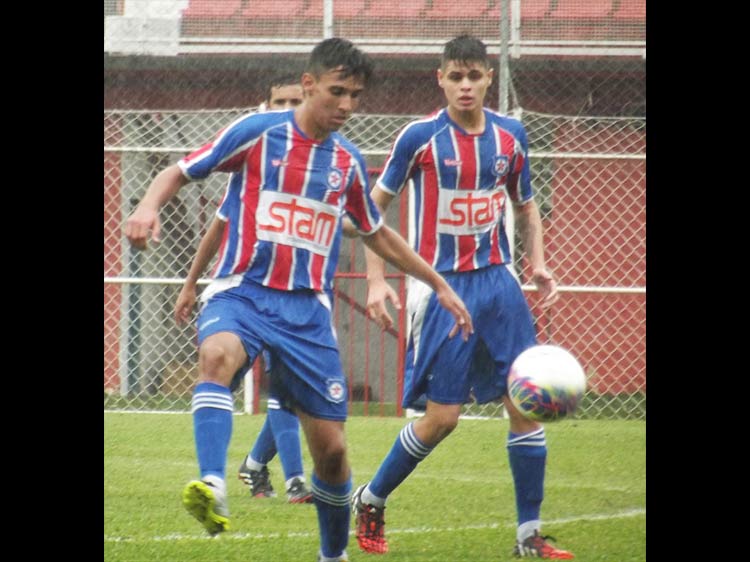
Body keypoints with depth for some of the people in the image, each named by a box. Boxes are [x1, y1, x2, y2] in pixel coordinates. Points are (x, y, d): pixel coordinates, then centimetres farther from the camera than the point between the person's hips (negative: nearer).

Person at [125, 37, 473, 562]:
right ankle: (212, 489, -53)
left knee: (331, 446, 1)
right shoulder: (257, 132, -1)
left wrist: (440, 285, 28)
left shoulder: (347, 160, 12)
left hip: (307, 308, 4)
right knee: (218, 354, -39)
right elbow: (180, 172, 3)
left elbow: (378, 234, 27)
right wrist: (150, 206, -18)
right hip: (242, 292, -4)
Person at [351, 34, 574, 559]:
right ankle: (370, 501, 18)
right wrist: (376, 280, -9)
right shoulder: (421, 137, -8)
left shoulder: (510, 135, 5)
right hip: (441, 286, -4)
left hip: (498, 281, 4)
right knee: (442, 416, -6)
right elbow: (375, 206, -1)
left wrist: (538, 263, 4)